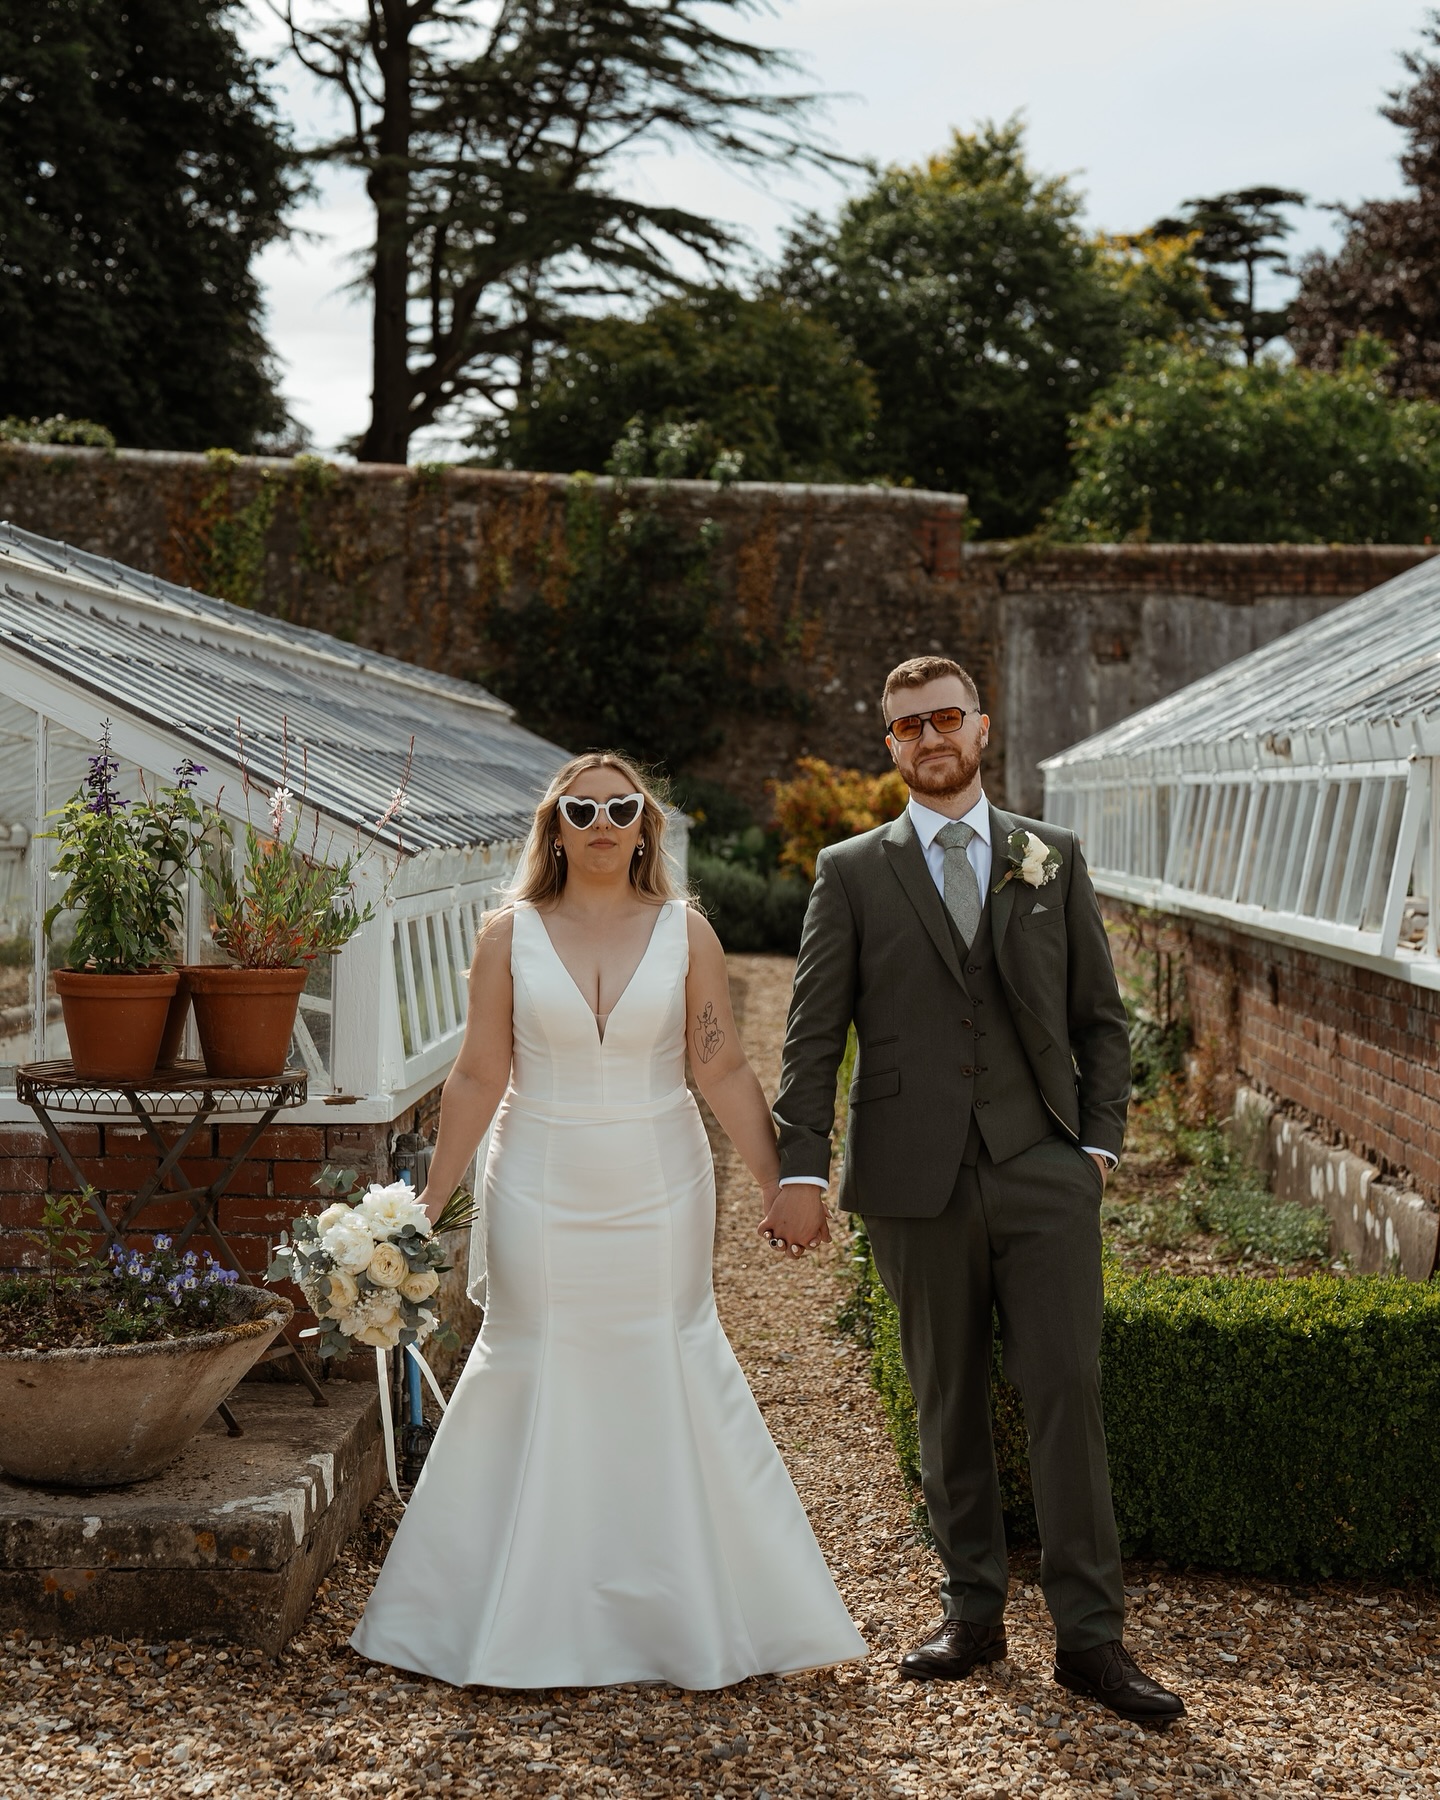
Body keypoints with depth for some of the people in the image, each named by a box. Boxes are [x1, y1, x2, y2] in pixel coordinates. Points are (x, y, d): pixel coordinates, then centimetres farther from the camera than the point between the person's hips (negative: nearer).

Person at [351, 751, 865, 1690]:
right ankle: (530, 1623, 18)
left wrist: (780, 1181, -5)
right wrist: (429, 1203, -2)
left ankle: (707, 1618, 20)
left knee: (676, 1381, 6)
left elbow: (725, 1070, -1)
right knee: (536, 1385, 4)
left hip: (659, 1192, 0)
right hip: (542, 1197, 0)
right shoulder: (511, 936, -2)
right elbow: (478, 1079, -1)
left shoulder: (685, 932, -1)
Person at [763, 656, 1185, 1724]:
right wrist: (802, 1169, -6)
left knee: (1068, 1393, -3)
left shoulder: (1054, 859, 10)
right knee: (949, 1405, 8)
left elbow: (1101, 1017, 12)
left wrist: (1098, 1141, 2)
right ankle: (973, 1614, 21)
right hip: (918, 1183, 0)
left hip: (1045, 1173, 0)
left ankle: (1091, 1636, 3)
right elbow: (814, 1034, 2)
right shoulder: (852, 873, 6)